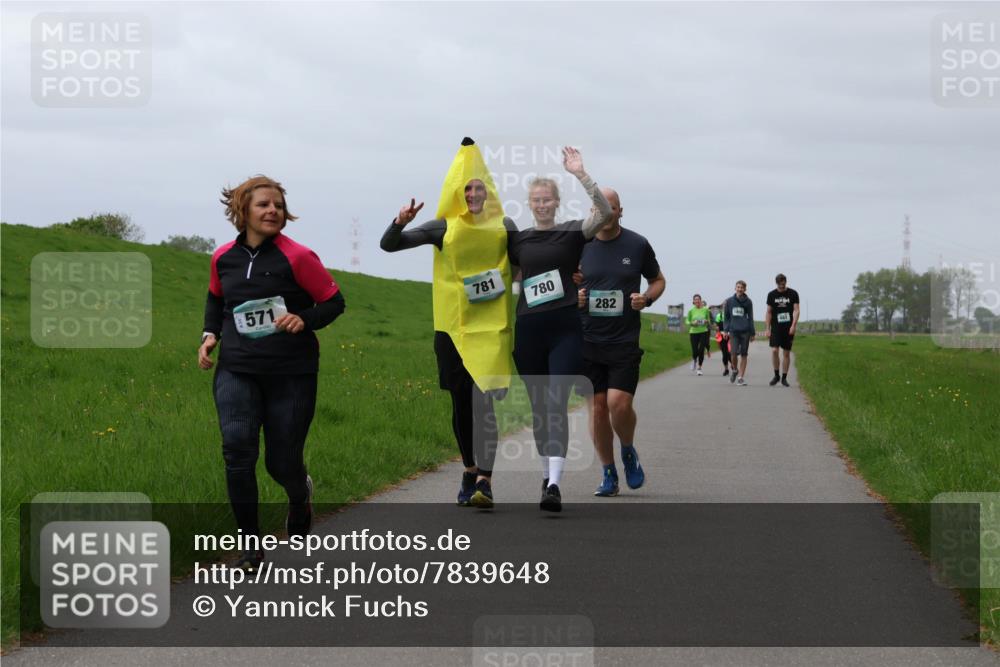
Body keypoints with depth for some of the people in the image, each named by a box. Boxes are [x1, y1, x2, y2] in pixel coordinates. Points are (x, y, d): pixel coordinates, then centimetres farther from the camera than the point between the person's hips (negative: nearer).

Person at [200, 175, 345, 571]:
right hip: (237, 371, 2)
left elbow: (334, 301, -2)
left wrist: (305, 320, -20)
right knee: (237, 449, -16)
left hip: (291, 374, -2)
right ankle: (251, 546, -7)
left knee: (282, 462, 4)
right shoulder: (223, 258, 3)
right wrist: (211, 334, 7)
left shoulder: (297, 257, -9)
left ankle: (300, 494, 45)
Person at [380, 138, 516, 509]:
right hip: (452, 326, 1)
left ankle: (484, 481, -17)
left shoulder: (505, 227, 3)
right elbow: (388, 245, 0)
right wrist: (401, 223, -20)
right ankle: (470, 470, 28)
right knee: (461, 402, 9)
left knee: (483, 402, -13)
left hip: (491, 327, -1)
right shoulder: (444, 228, 1)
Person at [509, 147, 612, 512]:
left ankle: (555, 485, -23)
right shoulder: (518, 240, 10)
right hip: (528, 330, 4)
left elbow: (604, 211, -17)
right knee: (538, 407, 11)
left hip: (565, 330, -4)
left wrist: (580, 174, -24)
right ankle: (546, 475, 26)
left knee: (557, 405, -14)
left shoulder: (572, 233, 1)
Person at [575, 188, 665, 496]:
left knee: (619, 403, -14)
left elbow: (658, 280, 15)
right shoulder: (579, 246, 4)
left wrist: (646, 298, -5)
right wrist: (573, 296, -7)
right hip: (587, 340, 2)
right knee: (596, 408, 1)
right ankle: (608, 473, 15)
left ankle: (629, 452, 16)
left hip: (625, 341, -1)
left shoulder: (638, 245, 2)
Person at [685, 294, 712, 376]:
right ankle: (694, 360, 33)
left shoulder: (705, 309, 1)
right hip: (693, 332, 0)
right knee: (695, 351, -2)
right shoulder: (691, 311, -1)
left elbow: (708, 320, 12)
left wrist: (707, 322, -10)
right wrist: (692, 323, -15)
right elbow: (687, 321, 5)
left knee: (701, 350, -6)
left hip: (703, 332, 0)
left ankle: (699, 368, 5)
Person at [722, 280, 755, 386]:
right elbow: (726, 316, 11)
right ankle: (734, 371, 18)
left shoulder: (748, 302, 5)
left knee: (743, 354, 1)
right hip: (733, 331, 0)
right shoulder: (729, 301, 6)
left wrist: (752, 333, 7)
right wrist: (725, 330, 1)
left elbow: (750, 318, 9)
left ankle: (741, 377, 6)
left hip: (745, 331, 0)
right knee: (734, 353, -10)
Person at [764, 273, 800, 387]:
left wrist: (793, 325, -16)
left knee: (786, 353, 3)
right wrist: (767, 329, 1)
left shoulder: (793, 294, 2)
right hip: (775, 327, 0)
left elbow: (796, 310, -3)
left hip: (788, 328, 0)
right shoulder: (772, 295, 5)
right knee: (774, 350, -13)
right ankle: (776, 375, 3)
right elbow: (769, 313, 8)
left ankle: (784, 377, 11)